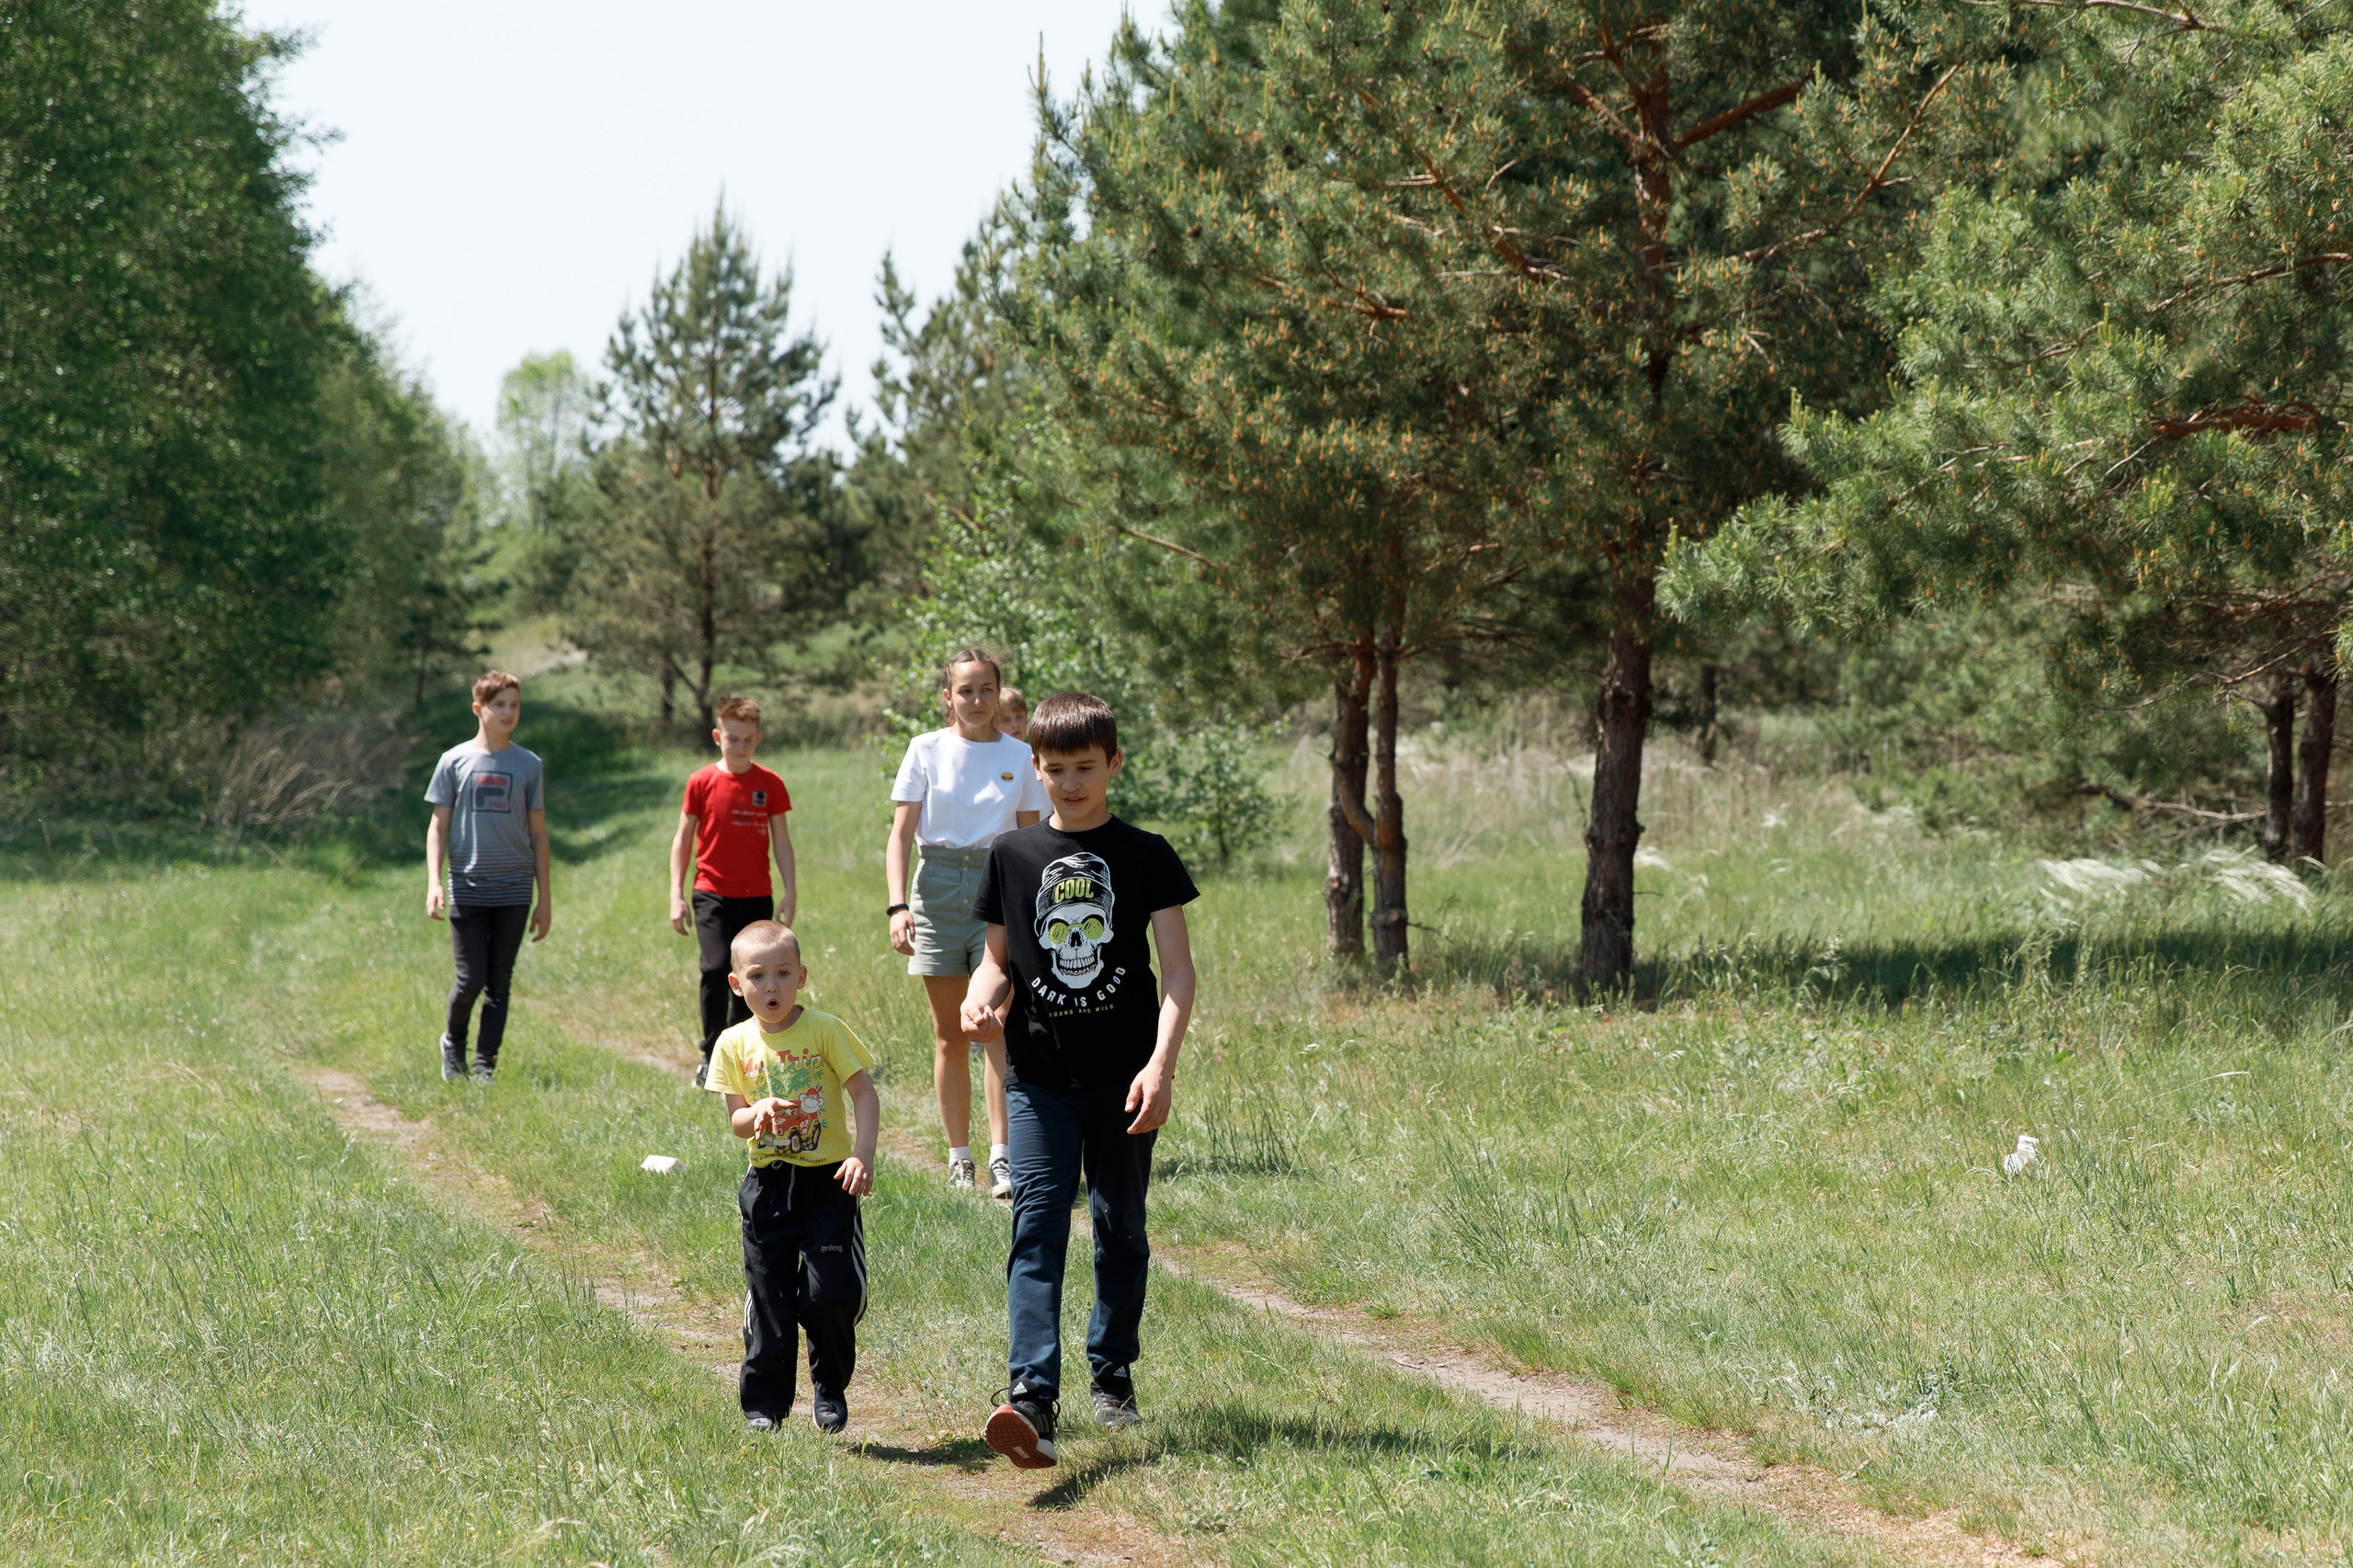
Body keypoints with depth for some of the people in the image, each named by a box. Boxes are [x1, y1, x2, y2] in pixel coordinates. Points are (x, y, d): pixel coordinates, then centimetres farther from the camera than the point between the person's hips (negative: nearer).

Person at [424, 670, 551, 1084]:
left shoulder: (529, 766, 7)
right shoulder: (455, 761, 3)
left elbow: (538, 833, 9)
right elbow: (438, 825, 5)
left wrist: (546, 898, 7)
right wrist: (434, 883, -7)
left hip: (514, 890, 1)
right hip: (468, 889, -1)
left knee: (499, 982, 2)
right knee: (470, 978, -5)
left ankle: (485, 1065, 9)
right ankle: (453, 1042, 22)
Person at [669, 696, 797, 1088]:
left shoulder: (770, 784, 4)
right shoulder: (702, 782, 0)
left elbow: (781, 841, 8)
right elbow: (683, 838, 4)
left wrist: (790, 891, 0)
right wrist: (676, 894, -1)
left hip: (757, 897, 2)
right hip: (712, 893, -2)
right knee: (716, 966, -18)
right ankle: (711, 1054, -8)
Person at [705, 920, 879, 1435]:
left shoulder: (824, 1030, -4)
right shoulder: (735, 1044, 3)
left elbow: (864, 1093, -4)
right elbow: (736, 1122, 2)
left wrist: (863, 1153, -17)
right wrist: (759, 1113, -21)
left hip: (827, 1180, -2)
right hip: (768, 1186, 2)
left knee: (833, 1293, -10)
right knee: (769, 1299, 2)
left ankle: (831, 1387, 15)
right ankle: (764, 1403, 14)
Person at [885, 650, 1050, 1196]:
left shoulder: (1020, 756, 6)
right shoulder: (926, 751, 4)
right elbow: (900, 833, 1)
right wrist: (897, 906, -11)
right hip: (938, 885, 1)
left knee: (996, 1027, -13)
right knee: (949, 1034, 5)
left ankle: (1002, 1158, -18)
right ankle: (959, 1157, 12)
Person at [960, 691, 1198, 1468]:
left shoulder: (1145, 856, 0)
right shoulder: (1014, 855, 7)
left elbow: (1178, 968, -4)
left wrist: (1162, 1063, -16)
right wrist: (982, 996, -9)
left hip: (1122, 1074, 0)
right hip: (1040, 1073, 0)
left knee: (1120, 1225, 11)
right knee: (1037, 1223, -13)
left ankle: (1112, 1374, 29)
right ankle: (1031, 1396, -24)